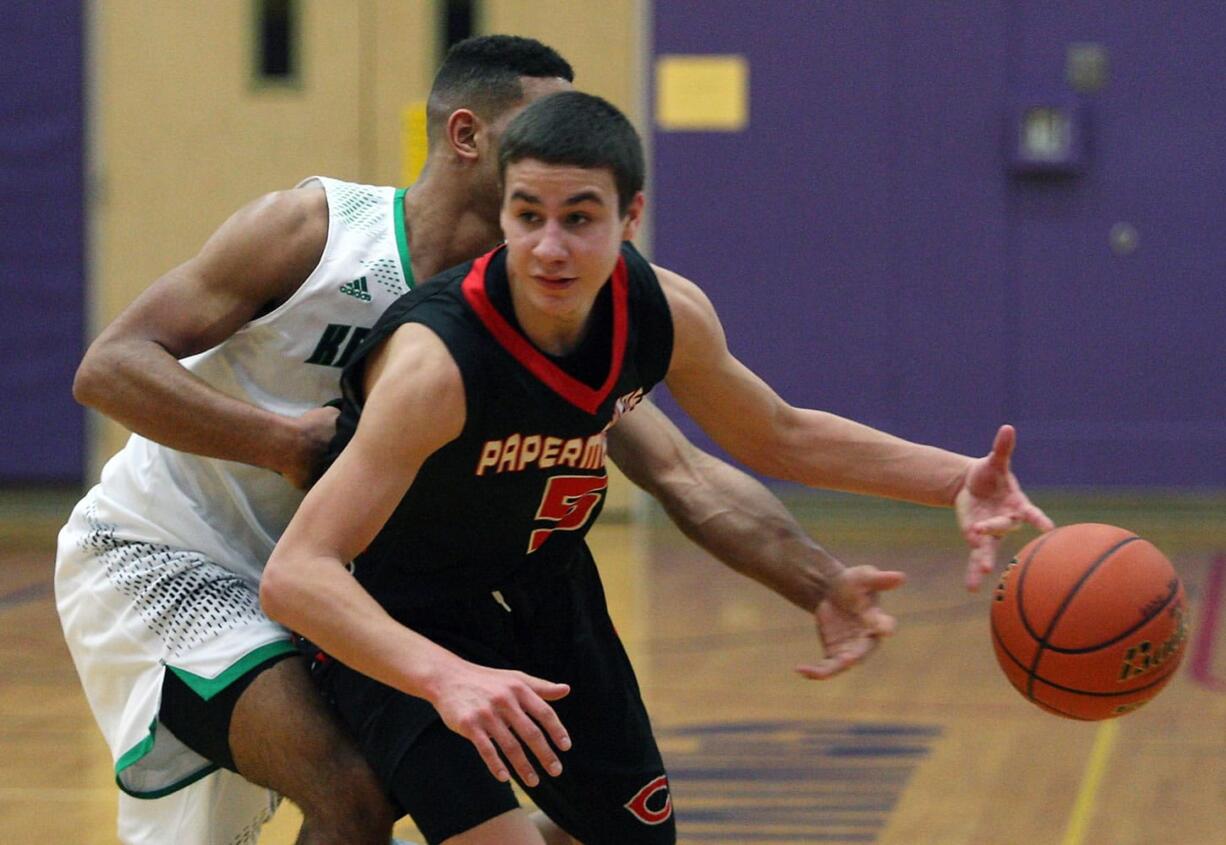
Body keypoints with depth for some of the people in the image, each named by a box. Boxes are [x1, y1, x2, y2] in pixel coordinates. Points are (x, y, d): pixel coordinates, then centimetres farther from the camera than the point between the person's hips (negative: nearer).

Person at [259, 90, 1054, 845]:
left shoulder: (666, 314, -18)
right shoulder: (436, 361, -37)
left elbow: (780, 436, 5)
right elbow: (295, 575, -44)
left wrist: (956, 479, -6)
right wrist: (445, 678, -60)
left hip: (546, 594, 6)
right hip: (401, 627, -6)